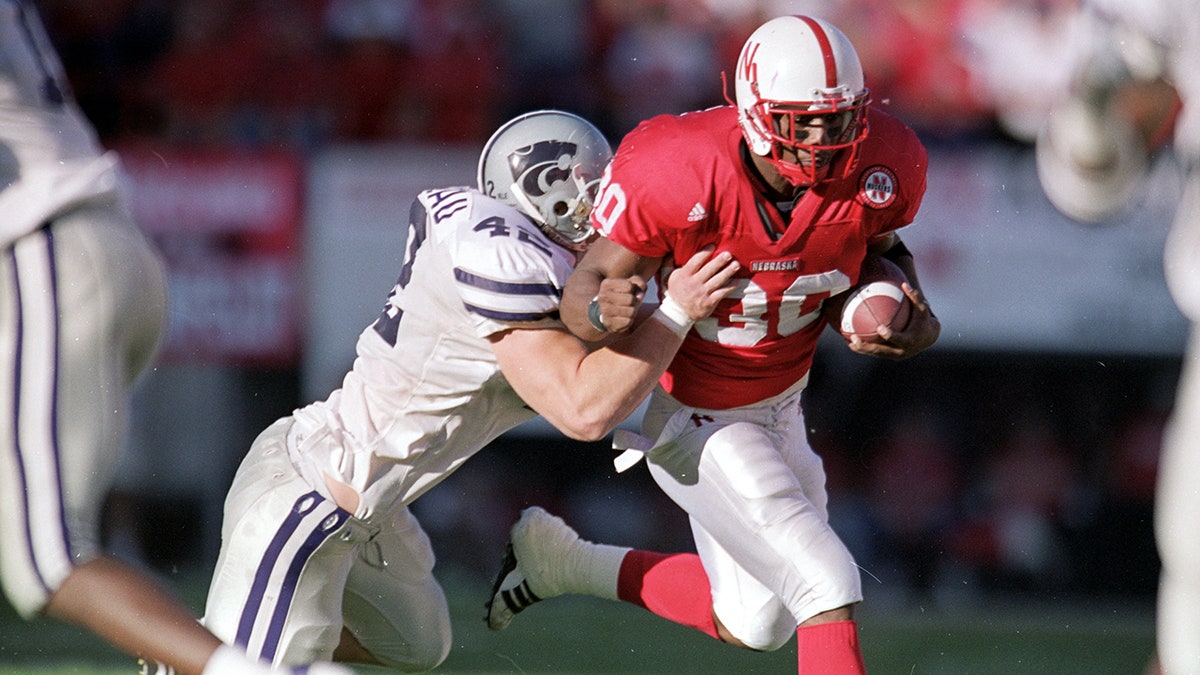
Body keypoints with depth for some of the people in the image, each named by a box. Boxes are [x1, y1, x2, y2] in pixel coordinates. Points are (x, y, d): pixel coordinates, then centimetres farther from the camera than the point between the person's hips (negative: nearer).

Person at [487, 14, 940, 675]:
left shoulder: (878, 167, -17)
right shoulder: (680, 175, -31)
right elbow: (583, 289, -23)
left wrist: (911, 315, -15)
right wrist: (603, 309, -47)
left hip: (778, 408, 7)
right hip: (697, 421, -7)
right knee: (828, 587, -19)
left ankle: (560, 560, 41)